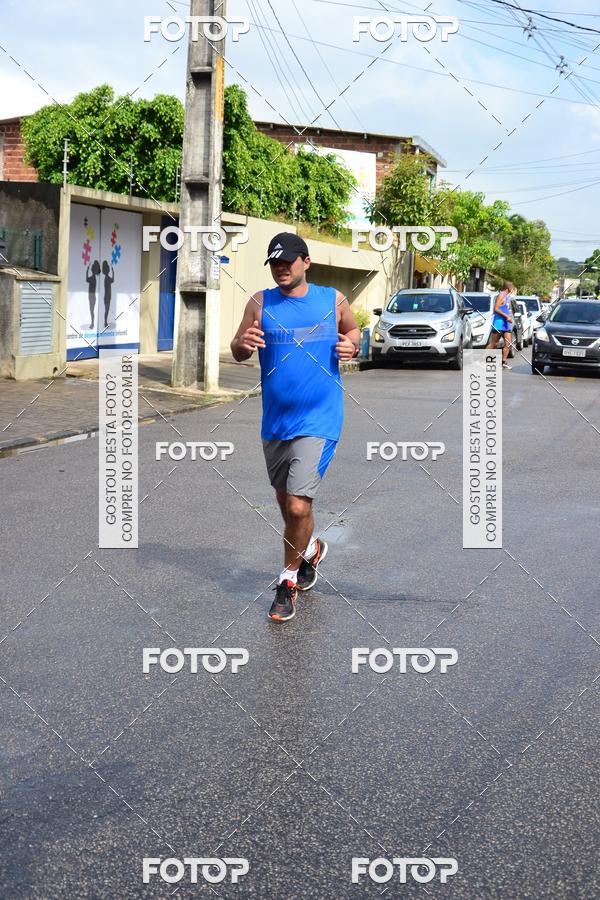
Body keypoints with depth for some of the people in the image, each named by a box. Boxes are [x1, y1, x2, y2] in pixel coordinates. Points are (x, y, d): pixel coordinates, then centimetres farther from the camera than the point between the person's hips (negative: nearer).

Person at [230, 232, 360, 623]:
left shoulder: (333, 300, 0)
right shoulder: (261, 303, 2)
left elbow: (353, 330, 18)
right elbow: (237, 350, 5)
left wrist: (352, 345, -5)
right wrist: (243, 344, -19)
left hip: (318, 419, -3)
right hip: (275, 419, 4)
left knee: (298, 506, -13)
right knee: (285, 500, 18)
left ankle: (288, 581, 9)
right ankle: (312, 549, 48)